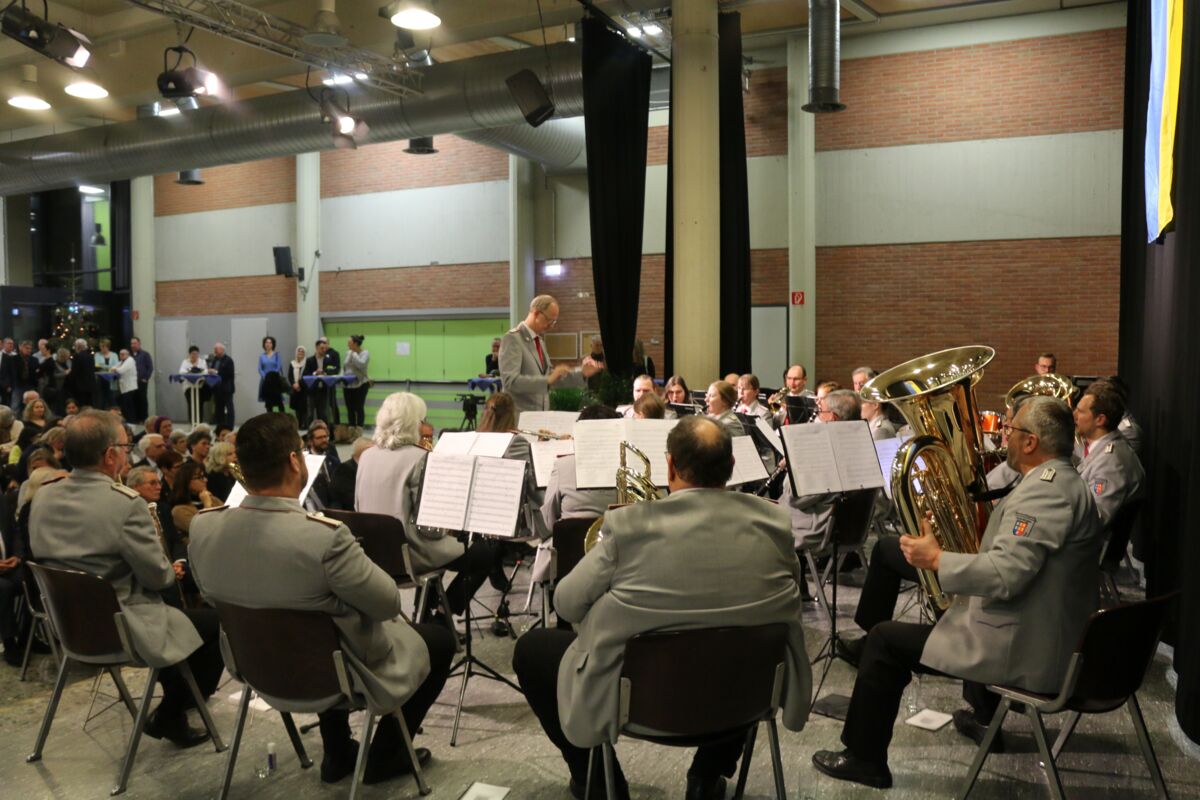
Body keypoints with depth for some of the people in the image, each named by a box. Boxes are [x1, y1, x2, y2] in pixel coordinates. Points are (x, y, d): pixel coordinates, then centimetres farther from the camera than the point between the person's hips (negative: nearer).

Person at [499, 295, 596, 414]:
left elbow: (551, 378, 20)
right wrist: (548, 379, -29)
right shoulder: (512, 338, -11)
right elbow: (510, 381, -22)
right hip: (520, 418, -8)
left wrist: (581, 374, 7)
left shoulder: (540, 341, 15)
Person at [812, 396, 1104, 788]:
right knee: (971, 608, 39)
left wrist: (936, 559, -20)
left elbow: (1005, 574, -31)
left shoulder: (1045, 490, -22)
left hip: (1023, 652, -11)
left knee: (885, 639, -5)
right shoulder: (1064, 481, 11)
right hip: (1056, 637, 11)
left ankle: (865, 758, 9)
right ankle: (984, 718, 49)